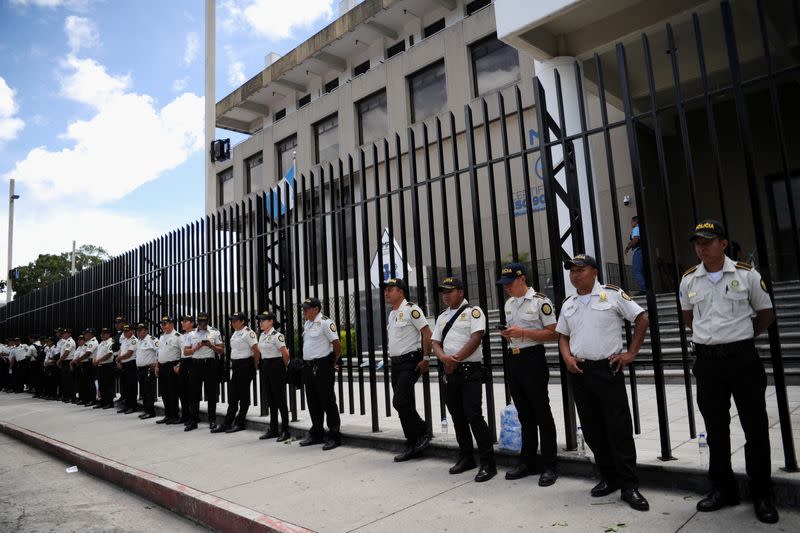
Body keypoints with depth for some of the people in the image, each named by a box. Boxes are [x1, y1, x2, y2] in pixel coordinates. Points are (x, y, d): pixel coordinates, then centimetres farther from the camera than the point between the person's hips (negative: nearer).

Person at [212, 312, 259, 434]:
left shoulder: (248, 333, -12)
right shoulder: (234, 333, 15)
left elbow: (256, 351, -15)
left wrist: (254, 367, -9)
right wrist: (232, 363, 15)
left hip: (245, 365, -8)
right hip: (235, 366, 8)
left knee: (243, 395, 1)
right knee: (232, 396, 9)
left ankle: (240, 423, 9)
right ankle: (227, 424, 13)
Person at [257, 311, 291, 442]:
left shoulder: (277, 335, -15)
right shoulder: (262, 335, 11)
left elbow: (285, 354, -18)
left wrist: (284, 366, -3)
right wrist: (263, 366, 18)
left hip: (276, 367, -8)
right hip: (265, 367, 8)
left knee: (280, 399, -4)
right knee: (270, 399, 13)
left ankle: (285, 431, 3)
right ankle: (273, 430, 22)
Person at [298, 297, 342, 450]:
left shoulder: (325, 322, -13)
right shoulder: (307, 324, 14)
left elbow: (337, 345, -16)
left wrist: (333, 363, -6)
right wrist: (306, 362, 18)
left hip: (322, 367, -9)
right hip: (308, 367, 9)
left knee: (328, 401, -3)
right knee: (313, 402, 15)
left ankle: (334, 436, 5)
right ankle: (316, 434, 28)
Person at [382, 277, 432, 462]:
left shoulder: (411, 309, -10)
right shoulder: (391, 315, 15)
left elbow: (427, 333, -14)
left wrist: (426, 358, -17)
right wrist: (393, 359, 17)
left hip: (410, 362, -9)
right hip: (396, 363, 9)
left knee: (400, 402, -15)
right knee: (404, 405, 10)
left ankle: (423, 433, 4)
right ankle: (412, 446, 20)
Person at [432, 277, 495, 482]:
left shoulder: (473, 311, -3)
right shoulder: (442, 317, 18)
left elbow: (476, 338, -14)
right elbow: (435, 343, 11)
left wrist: (455, 359, -14)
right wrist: (444, 358, -11)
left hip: (470, 371, -7)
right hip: (450, 372, 7)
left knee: (474, 415, -12)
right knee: (457, 417, 12)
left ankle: (488, 463, -4)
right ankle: (466, 458, 25)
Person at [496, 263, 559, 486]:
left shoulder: (540, 301, -9)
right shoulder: (508, 304, 14)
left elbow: (553, 334, -12)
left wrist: (523, 332, -19)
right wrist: (506, 334, 0)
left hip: (533, 358, -7)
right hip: (513, 359, 7)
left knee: (541, 413, 0)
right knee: (524, 413, 14)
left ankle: (549, 465, 11)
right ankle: (528, 461, 25)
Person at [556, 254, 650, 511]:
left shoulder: (612, 294, -3)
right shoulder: (568, 304, 12)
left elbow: (642, 319, -2)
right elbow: (563, 336, 18)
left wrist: (631, 353, -6)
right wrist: (567, 357, -1)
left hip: (607, 369, -5)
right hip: (579, 371, 5)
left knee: (619, 428, -3)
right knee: (592, 429, 10)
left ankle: (629, 486, 7)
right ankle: (609, 478, 25)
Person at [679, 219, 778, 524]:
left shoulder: (746, 274, -4)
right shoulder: (688, 280, 4)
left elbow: (766, 313, 7)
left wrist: (740, 336, 7)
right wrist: (709, 335, 11)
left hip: (742, 357, -2)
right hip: (707, 360, 3)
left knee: (755, 427, 3)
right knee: (715, 428, 11)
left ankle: (762, 495, 19)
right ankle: (723, 489, 25)